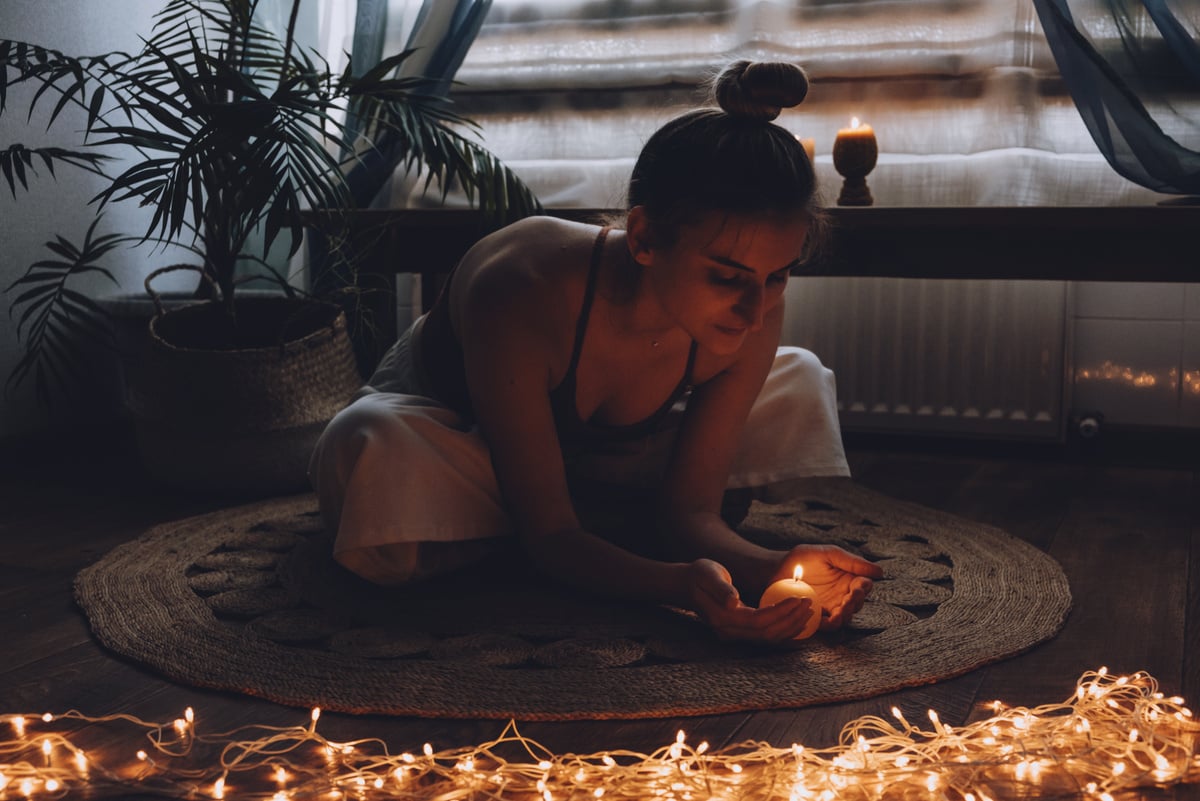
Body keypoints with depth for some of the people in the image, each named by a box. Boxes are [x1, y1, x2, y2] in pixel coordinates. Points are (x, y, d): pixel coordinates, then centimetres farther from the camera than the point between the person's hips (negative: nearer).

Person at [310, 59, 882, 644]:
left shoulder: (751, 319, -26)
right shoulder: (520, 296, -41)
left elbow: (690, 508, -19)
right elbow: (550, 534, -35)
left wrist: (774, 567, -39)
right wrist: (680, 584, -53)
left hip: (589, 453, 5)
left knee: (800, 381, -2)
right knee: (374, 453, -41)